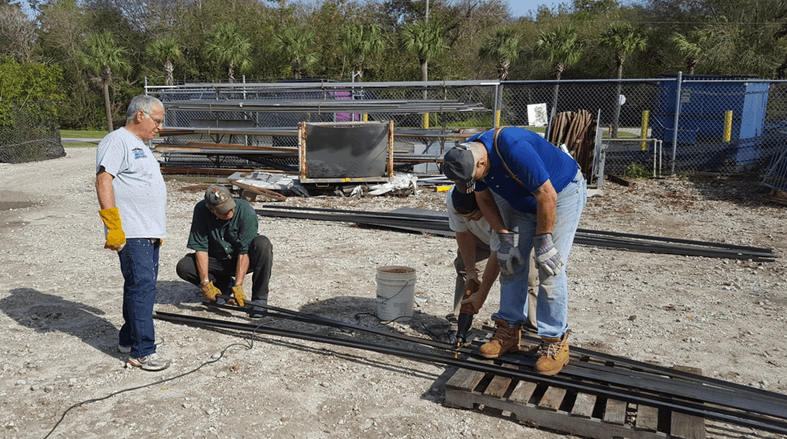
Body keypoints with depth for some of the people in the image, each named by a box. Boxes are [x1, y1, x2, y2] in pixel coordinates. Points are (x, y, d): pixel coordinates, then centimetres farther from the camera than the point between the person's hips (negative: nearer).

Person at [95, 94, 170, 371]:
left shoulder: (140, 146, 23)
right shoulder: (117, 141, -8)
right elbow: (104, 180, -19)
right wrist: (113, 226, -24)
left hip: (149, 233, 10)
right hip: (131, 233, -10)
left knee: (142, 285, 15)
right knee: (142, 287, -11)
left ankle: (130, 338, 28)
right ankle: (142, 352, -6)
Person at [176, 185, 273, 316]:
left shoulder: (246, 211, -26)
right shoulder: (201, 210, -18)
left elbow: (245, 252, -26)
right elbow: (200, 247, -16)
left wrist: (238, 286, -31)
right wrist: (205, 283, -23)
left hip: (244, 261, -2)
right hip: (218, 260, 3)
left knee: (262, 243, -33)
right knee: (183, 267, -20)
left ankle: (259, 299, -26)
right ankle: (226, 284, 1)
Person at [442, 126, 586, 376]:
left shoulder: (515, 150, -38)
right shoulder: (467, 156, -14)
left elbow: (547, 197, -32)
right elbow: (484, 200, 0)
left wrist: (542, 240, -23)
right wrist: (504, 237, -6)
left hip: (561, 193, -7)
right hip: (521, 200, 7)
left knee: (549, 267, -13)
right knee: (511, 260, 2)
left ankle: (555, 341, -3)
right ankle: (509, 330, 13)